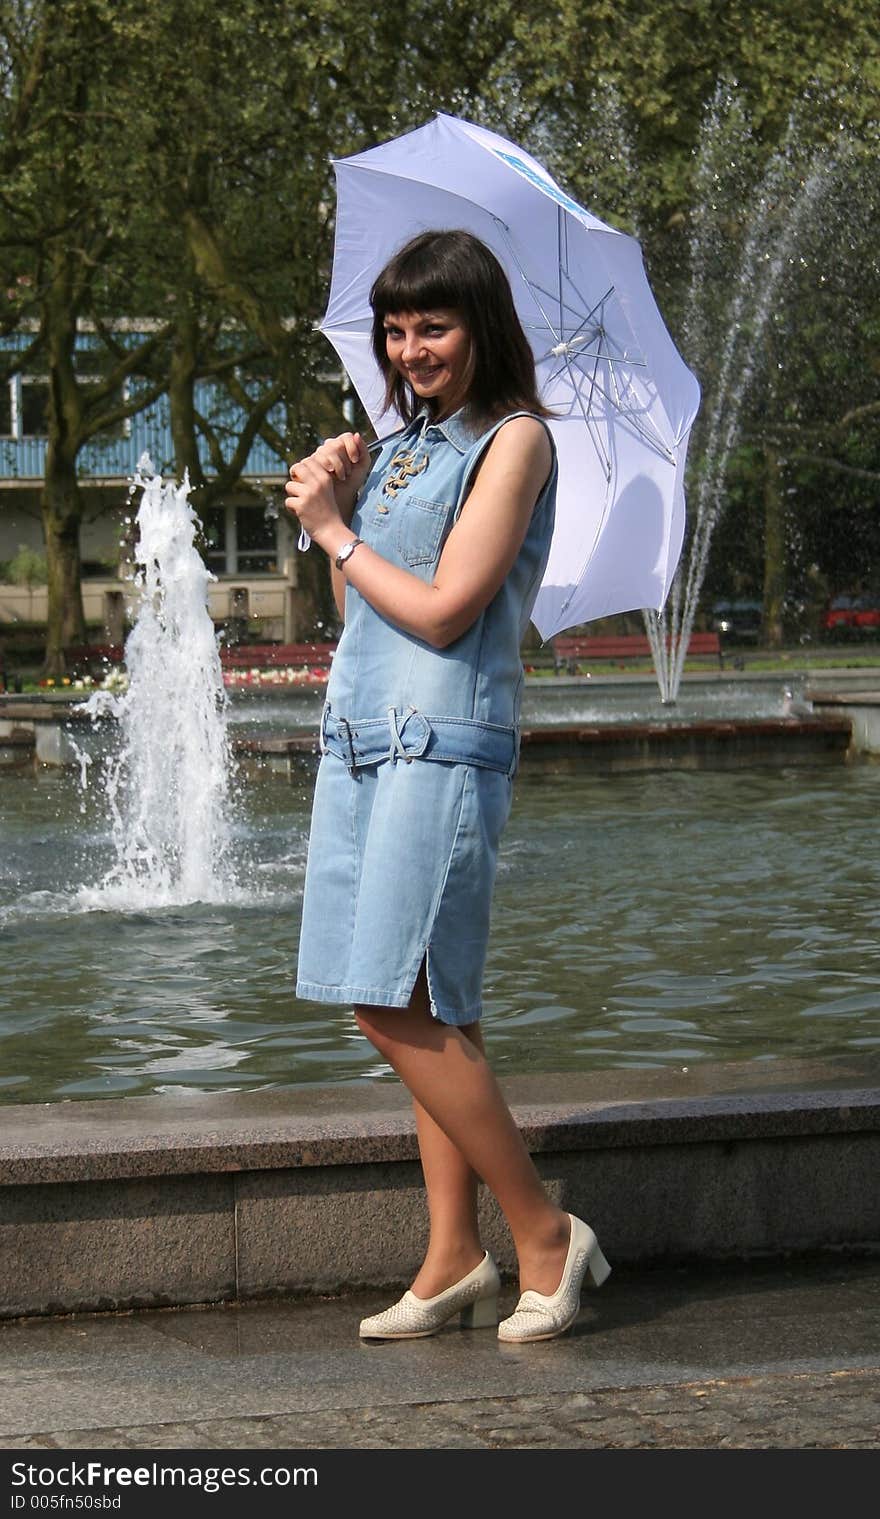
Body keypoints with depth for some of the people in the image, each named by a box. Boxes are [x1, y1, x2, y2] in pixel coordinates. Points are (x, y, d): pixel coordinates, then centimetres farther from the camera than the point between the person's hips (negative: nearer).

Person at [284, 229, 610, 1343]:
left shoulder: (513, 440, -6)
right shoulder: (403, 443, 18)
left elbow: (442, 609, -14)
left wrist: (334, 532, -2)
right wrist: (333, 501, 6)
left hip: (444, 743, -8)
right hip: (360, 737, 8)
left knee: (398, 1011, -12)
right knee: (426, 1012, 7)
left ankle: (545, 1234, -2)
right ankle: (454, 1261, 11)